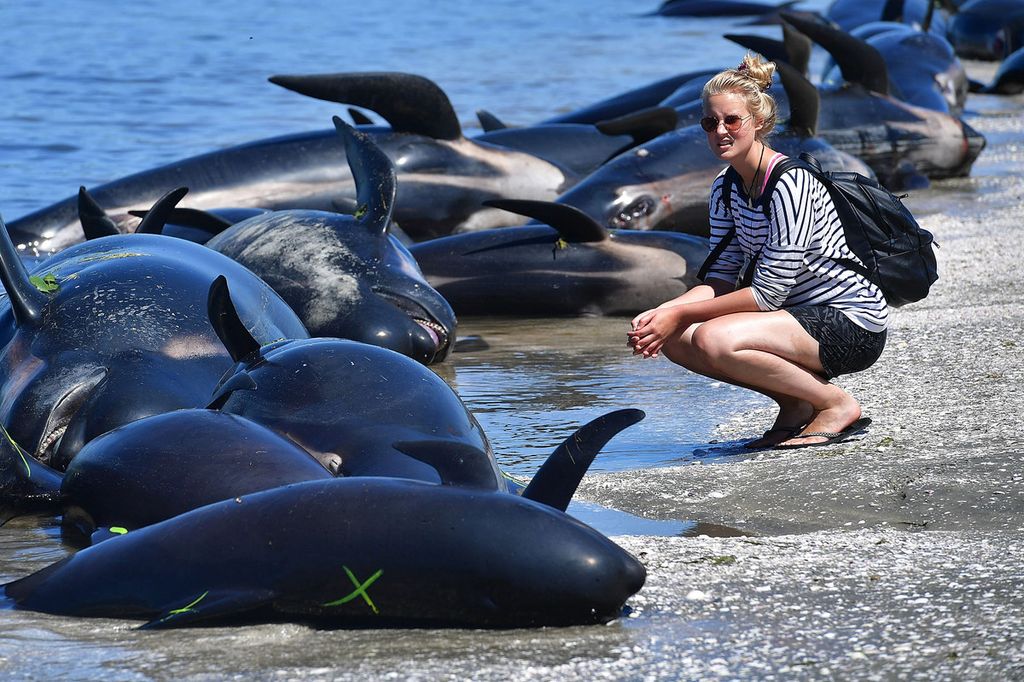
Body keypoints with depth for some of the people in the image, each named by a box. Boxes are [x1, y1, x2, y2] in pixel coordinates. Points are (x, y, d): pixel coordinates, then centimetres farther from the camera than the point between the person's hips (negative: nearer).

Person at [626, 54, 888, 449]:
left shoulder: (789, 184, -21)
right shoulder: (726, 189, 6)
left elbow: (767, 292, -22)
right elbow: (721, 279, 5)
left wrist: (679, 314, -20)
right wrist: (662, 313, -13)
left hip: (854, 327, -9)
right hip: (802, 314, 9)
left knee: (715, 340, -29)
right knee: (674, 339, -5)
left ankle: (837, 405, -10)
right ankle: (795, 404, 6)